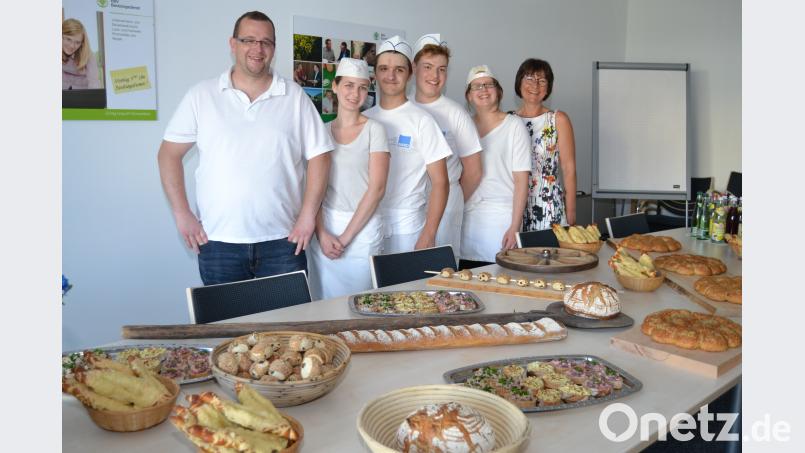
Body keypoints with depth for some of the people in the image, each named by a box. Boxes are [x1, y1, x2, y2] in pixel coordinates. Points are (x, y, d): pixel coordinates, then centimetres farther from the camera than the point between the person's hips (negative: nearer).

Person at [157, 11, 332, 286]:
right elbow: (169, 153, 6)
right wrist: (182, 214, -2)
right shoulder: (202, 95, 4)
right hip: (217, 242, 0)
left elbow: (318, 156, 3)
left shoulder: (295, 97, 4)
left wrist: (308, 216, -5)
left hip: (282, 242, 0)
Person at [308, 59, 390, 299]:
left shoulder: (374, 130, -2)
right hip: (323, 228, 3)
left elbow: (377, 187, -8)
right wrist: (322, 233, -9)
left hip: (363, 228, -2)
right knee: (323, 300, 9)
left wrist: (346, 236, -10)